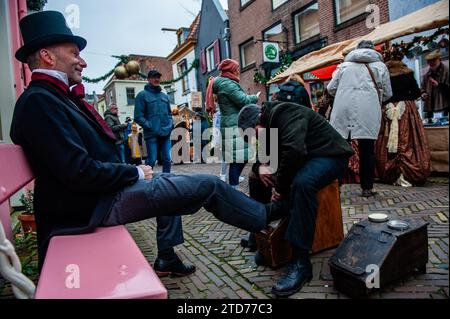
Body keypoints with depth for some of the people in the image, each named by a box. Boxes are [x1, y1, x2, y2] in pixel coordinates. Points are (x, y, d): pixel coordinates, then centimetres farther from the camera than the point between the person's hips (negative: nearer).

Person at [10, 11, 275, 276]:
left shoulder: (55, 96, 12)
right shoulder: (39, 100, -18)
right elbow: (80, 173, -25)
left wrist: (133, 171, 3)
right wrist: (136, 173, -13)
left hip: (104, 189, 10)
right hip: (96, 204, -10)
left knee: (168, 182, 31)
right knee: (208, 185, -7)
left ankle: (166, 258, 30)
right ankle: (264, 217, 17)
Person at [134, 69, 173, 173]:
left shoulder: (164, 96, 18)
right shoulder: (142, 95, 1)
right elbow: (138, 116, -5)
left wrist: (170, 124, 8)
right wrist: (149, 126, -13)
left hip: (166, 133, 5)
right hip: (152, 134, -5)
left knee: (167, 160, 7)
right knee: (151, 160, -4)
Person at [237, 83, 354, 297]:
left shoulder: (286, 114, -23)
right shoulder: (270, 123, 7)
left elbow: (294, 151, -37)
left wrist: (280, 187, -27)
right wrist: (261, 166, -11)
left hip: (329, 155, -9)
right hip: (300, 159, 9)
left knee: (302, 183, -39)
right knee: (256, 179, 6)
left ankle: (301, 262, -34)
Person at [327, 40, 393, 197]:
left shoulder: (344, 64, 20)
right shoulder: (380, 65, 18)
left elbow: (331, 88, 14)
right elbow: (387, 93, 17)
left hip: (343, 108, 1)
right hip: (367, 111, -1)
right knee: (367, 150, 5)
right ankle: (367, 188, 9)